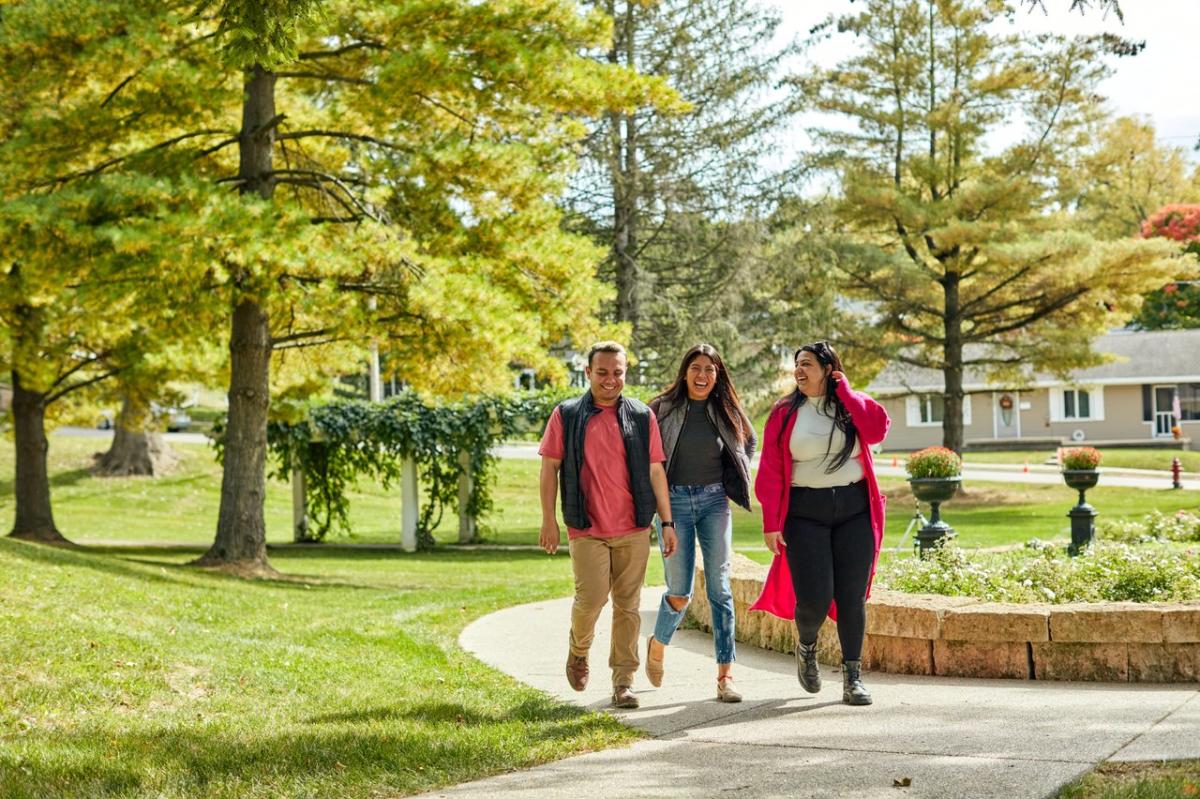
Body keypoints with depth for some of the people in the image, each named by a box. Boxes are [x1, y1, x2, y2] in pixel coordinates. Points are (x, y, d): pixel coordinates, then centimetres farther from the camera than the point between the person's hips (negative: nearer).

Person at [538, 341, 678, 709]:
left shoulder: (642, 416, 7)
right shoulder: (566, 415, 3)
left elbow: (656, 472, 9)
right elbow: (549, 468, 4)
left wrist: (667, 521, 6)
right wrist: (548, 520, -2)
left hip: (634, 529, 2)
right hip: (586, 528, -2)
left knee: (628, 604, 2)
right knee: (592, 597, -12)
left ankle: (623, 681, 10)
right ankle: (578, 650, 19)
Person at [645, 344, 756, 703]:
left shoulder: (726, 410, 5)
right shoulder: (663, 408, -3)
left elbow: (749, 440, 23)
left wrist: (736, 480, 13)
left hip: (714, 501, 2)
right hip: (674, 502, -2)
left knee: (719, 588, -4)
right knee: (679, 594, -2)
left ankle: (725, 674, -3)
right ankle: (657, 644, 29)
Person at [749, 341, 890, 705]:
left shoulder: (852, 404, 8)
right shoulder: (785, 413, 4)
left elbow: (877, 430, -14)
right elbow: (770, 473, 1)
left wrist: (844, 390, -6)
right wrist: (771, 523, -7)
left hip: (854, 510, 1)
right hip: (805, 511, -1)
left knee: (852, 596, 0)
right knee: (814, 598, -8)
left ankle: (853, 677, 9)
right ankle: (806, 646, 24)